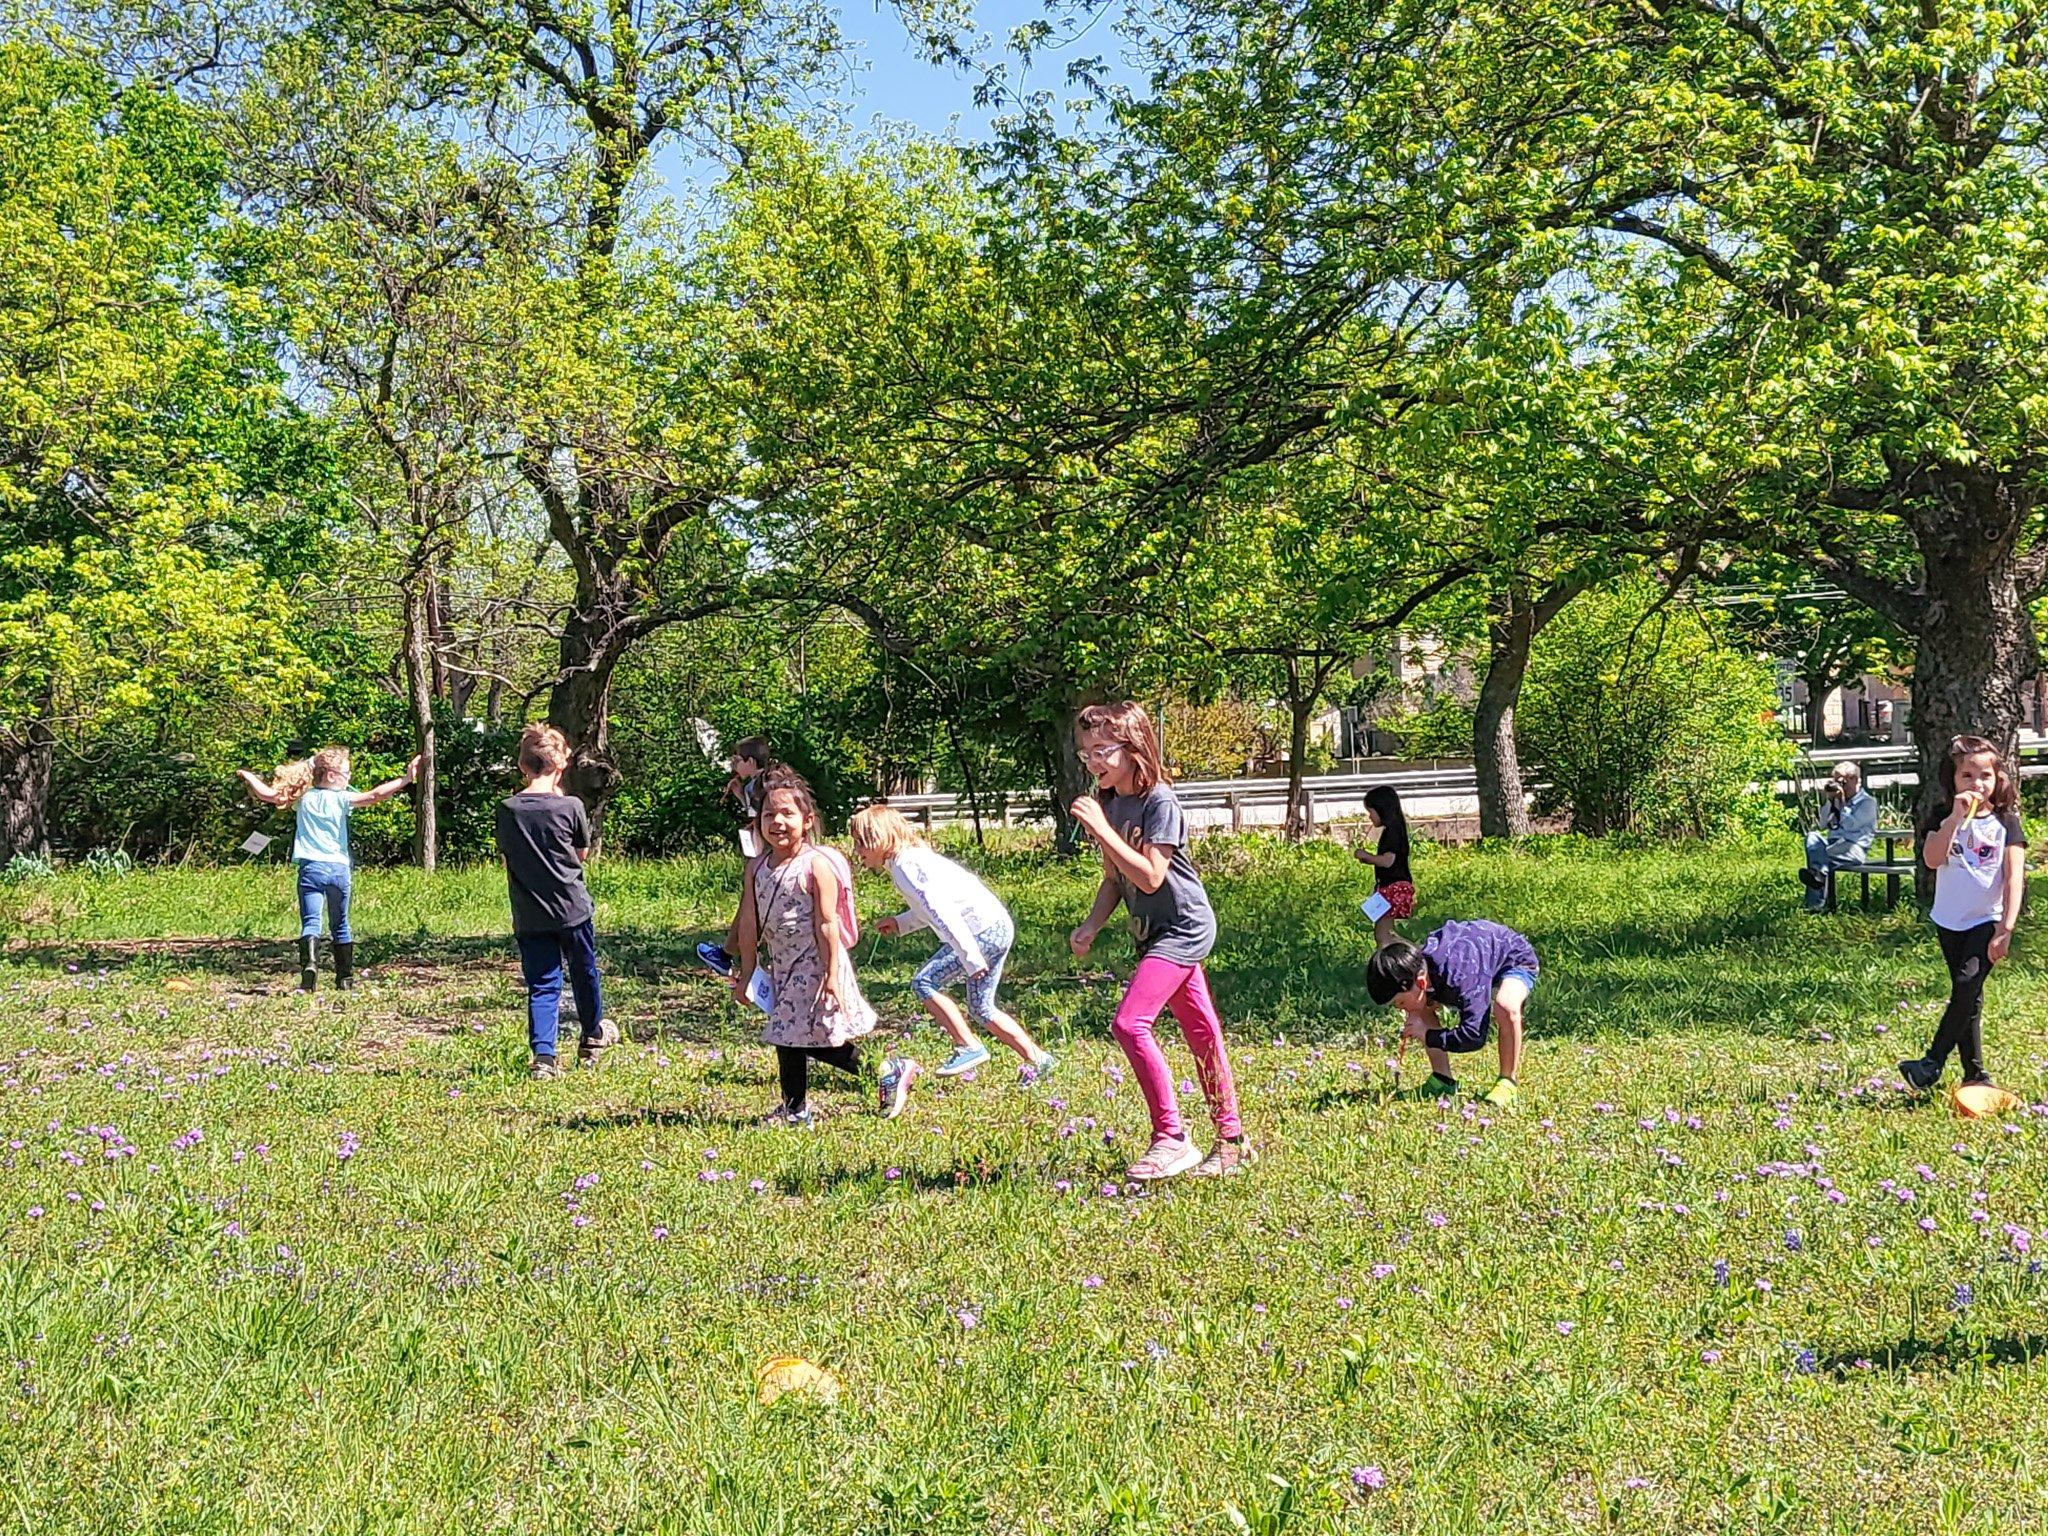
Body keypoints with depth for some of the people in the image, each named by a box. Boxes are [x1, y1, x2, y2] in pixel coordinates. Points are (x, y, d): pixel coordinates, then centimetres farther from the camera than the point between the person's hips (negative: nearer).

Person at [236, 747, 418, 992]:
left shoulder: (303, 798, 7)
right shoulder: (341, 798, -1)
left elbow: (268, 794, 8)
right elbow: (374, 796, -13)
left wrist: (248, 776, 24)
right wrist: (406, 779, -14)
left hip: (311, 867, 0)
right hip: (340, 868, 0)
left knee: (310, 922, -8)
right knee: (340, 926, 13)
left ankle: (309, 963, -34)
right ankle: (345, 978, 16)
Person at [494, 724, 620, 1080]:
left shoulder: (507, 810, -5)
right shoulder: (570, 807, -13)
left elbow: (506, 858, 6)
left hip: (528, 916, 1)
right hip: (572, 909, -1)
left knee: (542, 985, 6)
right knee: (584, 973, 20)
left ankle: (543, 1055, -6)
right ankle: (593, 1037, 39)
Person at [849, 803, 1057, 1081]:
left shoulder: (905, 866, -16)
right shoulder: (913, 856, 14)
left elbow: (943, 913, -23)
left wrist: (972, 961, -24)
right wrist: (899, 923, 20)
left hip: (984, 932, -10)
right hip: (996, 929, 10)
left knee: (924, 983, -10)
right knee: (981, 1009, 16)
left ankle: (969, 1047, -4)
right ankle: (1039, 1059, 21)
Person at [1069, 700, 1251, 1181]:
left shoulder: (1160, 802, -18)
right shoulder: (1108, 802, 5)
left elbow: (1150, 877, -26)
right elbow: (1114, 880, 12)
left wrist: (1101, 829, -26)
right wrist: (1091, 926, -1)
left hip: (1183, 927, -8)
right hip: (1154, 932, 8)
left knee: (1130, 1023, -18)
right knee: (1201, 1030, 13)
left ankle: (1170, 1138, -11)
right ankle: (1231, 1138, 21)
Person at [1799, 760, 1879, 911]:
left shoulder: (1867, 802, 5)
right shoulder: (1838, 800, 26)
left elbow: (1850, 825, -10)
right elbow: (1823, 826, 16)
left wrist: (1841, 803, -5)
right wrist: (1828, 800, 9)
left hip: (1854, 849, -6)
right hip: (1833, 845, 6)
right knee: (1812, 836, -28)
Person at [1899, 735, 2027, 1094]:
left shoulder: (2005, 823, -4)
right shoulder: (1944, 820, 1)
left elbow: (2014, 879, -8)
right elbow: (1932, 859, -17)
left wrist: (2006, 930, -16)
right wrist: (1957, 818, -25)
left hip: (1987, 921, -3)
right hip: (1949, 922, 3)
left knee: (1966, 986, -19)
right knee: (1968, 997, 9)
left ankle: (1933, 1063, -15)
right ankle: (1975, 1074, 17)